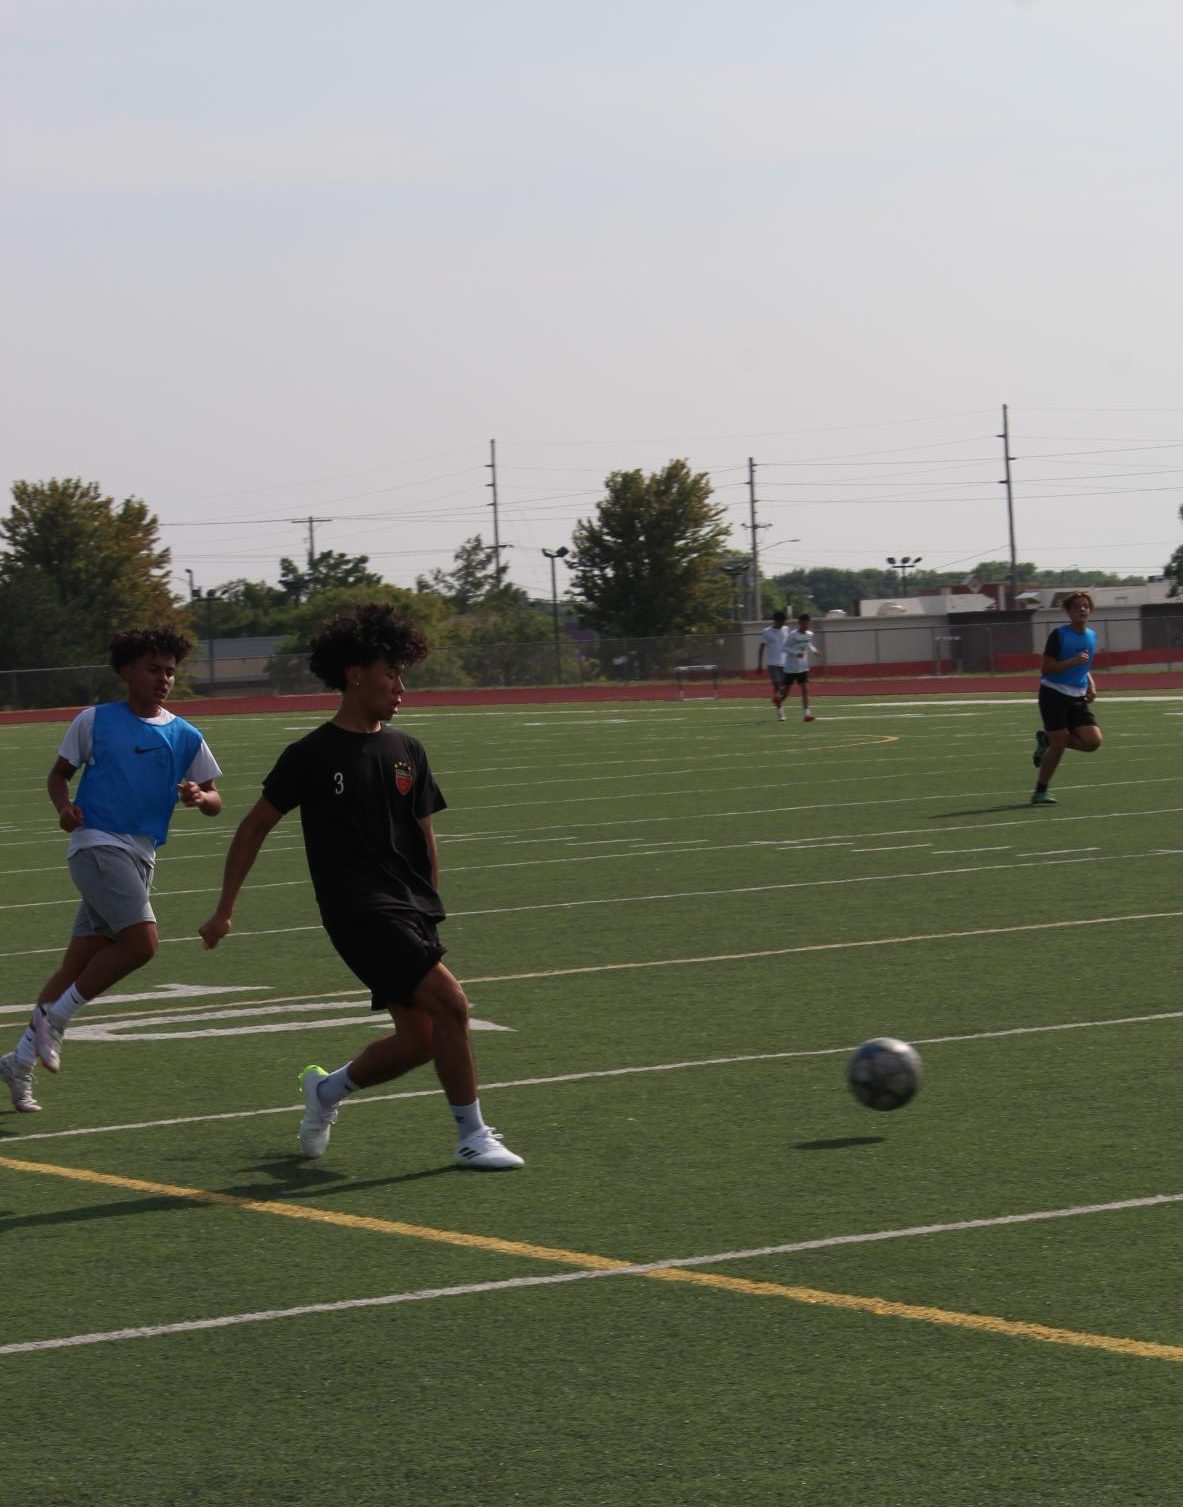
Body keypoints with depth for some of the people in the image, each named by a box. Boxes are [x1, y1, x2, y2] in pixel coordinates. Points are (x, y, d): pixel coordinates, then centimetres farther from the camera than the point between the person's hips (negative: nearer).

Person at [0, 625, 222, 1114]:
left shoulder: (186, 737, 11)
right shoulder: (95, 721, 3)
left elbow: (215, 802, 14)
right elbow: (60, 772, 12)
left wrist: (199, 796, -9)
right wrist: (64, 806, -8)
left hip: (141, 857, 5)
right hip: (96, 842, -5)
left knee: (79, 963, 5)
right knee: (141, 942, -23)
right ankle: (53, 1018, -8)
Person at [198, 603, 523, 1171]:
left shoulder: (406, 752, 12)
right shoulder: (311, 756, -4)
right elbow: (255, 825, 4)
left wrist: (430, 910, 16)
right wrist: (224, 911, 4)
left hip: (410, 911, 7)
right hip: (358, 908, -7)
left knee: (418, 1040, 3)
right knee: (450, 1001, -20)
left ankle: (326, 1090, 30)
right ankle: (472, 1136, -10)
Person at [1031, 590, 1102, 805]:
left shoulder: (1091, 636, 10)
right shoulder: (1059, 635, -10)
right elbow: (1045, 668, -14)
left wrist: (1091, 685, 7)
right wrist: (1072, 661, -26)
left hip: (1077, 698, 6)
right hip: (1054, 695, -6)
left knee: (1093, 741, -8)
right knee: (1059, 743, -9)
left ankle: (1047, 740, 16)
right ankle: (1040, 791, 6)